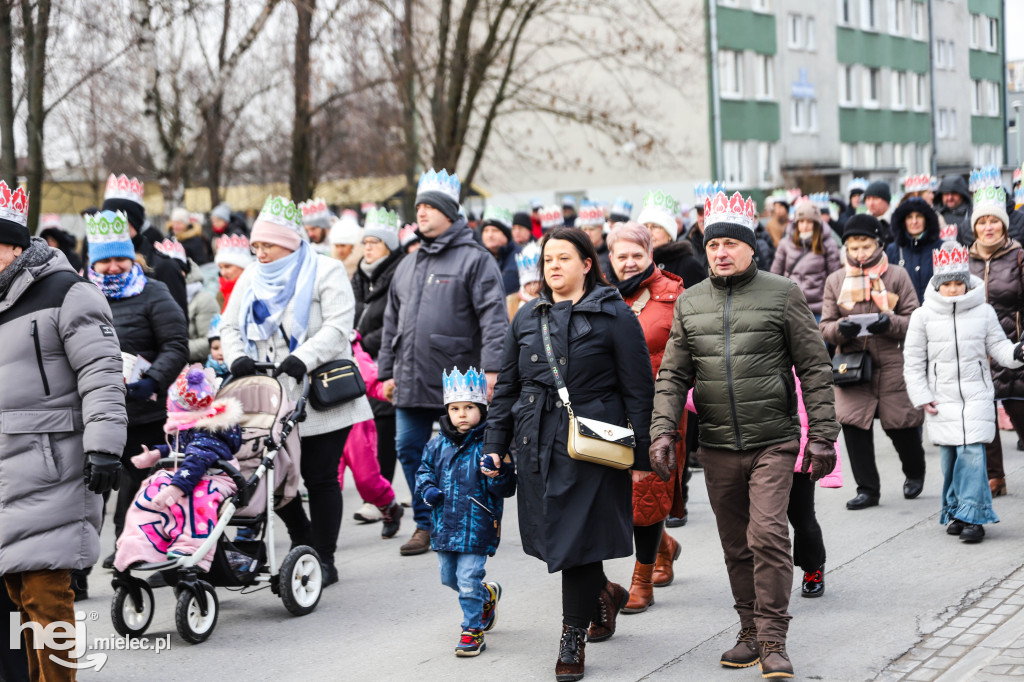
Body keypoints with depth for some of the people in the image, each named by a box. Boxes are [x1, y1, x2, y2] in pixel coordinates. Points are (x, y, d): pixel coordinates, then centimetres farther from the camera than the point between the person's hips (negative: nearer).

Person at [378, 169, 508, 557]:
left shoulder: (474, 259, -3)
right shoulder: (408, 266, 18)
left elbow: (494, 317, -11)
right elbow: (392, 323, 23)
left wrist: (491, 368, -20)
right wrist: (387, 372, 18)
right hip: (411, 381, 6)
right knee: (409, 450, 6)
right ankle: (427, 524, 17)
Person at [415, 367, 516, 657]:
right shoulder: (438, 445, 3)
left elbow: (507, 489, -11)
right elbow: (425, 469, 19)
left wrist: (498, 475, -32)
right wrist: (427, 489, 0)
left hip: (476, 526, -6)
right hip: (445, 524, 6)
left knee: (469, 579, -7)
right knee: (449, 577, 19)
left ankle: (473, 630, 10)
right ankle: (487, 595, 45)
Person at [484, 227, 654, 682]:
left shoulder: (614, 316, -2)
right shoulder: (527, 318, 14)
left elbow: (639, 390, -3)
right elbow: (507, 385, 18)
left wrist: (640, 456, -6)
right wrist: (495, 444, 12)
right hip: (537, 444, 5)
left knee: (578, 538, -5)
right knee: (553, 536, 8)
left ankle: (573, 639, 6)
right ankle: (604, 594, 36)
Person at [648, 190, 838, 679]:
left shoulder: (782, 295, -1)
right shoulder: (690, 303, 9)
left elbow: (814, 369, 0)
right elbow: (672, 376, 9)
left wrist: (822, 435, -5)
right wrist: (662, 432, -4)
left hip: (772, 442, -4)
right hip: (717, 448, 4)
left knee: (768, 535, -13)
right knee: (736, 545, 10)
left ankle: (773, 641, -5)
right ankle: (750, 633, 22)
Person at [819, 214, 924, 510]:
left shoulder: (897, 275, 1)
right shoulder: (835, 280, 7)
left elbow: (915, 320, -1)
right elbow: (825, 327, 6)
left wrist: (890, 323, -21)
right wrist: (841, 329, -17)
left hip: (892, 363, -2)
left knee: (900, 424, 5)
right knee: (853, 424, -7)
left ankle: (915, 472, 35)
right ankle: (867, 489, 6)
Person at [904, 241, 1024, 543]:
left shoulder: (984, 312, 2)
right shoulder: (923, 316, 1)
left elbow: (997, 346, 9)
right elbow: (913, 361, 6)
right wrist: (921, 397, 1)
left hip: (976, 396, -1)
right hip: (941, 399, 1)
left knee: (972, 452, -12)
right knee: (949, 456, 4)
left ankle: (971, 515, -9)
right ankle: (955, 511, 18)